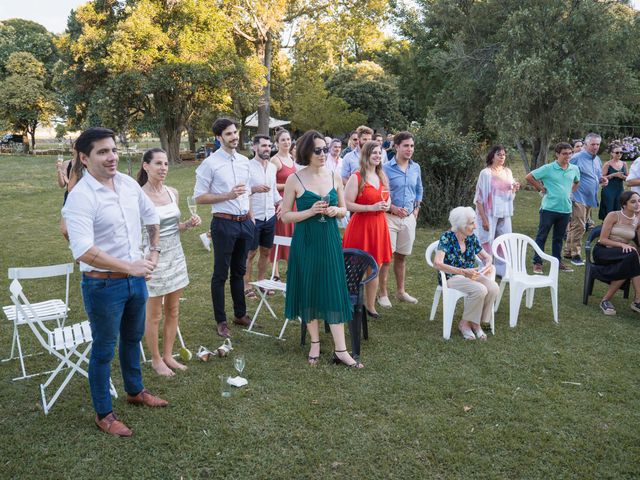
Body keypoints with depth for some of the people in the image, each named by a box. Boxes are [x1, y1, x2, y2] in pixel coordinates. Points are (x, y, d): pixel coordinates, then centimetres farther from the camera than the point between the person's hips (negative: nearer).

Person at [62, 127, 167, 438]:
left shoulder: (128, 183, 0)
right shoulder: (80, 197, -21)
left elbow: (151, 217, 17)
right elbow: (83, 251, -30)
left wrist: (154, 252, 10)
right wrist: (130, 267, -27)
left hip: (135, 278, 7)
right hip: (103, 285, -7)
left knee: (133, 338, 24)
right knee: (104, 349, 9)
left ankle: (135, 391, 46)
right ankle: (103, 414, 27)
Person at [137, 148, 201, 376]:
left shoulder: (172, 192, 5)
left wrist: (189, 224, -3)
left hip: (176, 255, 6)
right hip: (154, 258, -6)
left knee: (173, 310, 14)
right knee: (154, 314, 7)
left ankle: (168, 355, 30)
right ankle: (156, 360, 24)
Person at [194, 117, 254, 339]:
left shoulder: (244, 161, 10)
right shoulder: (210, 163, -9)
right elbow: (199, 197, -9)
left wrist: (251, 218, 14)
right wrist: (228, 195, -19)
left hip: (245, 222, 6)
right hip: (224, 223, -6)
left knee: (239, 271, 18)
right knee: (221, 273, 5)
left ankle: (240, 314, 31)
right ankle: (221, 321, 17)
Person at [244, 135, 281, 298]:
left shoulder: (272, 167, 8)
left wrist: (279, 201, 3)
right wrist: (254, 189, -28)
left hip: (270, 216, 6)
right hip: (253, 217, -6)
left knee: (266, 251, 15)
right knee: (250, 253, 4)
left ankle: (261, 281, 29)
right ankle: (246, 286, 15)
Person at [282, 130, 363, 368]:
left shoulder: (334, 177, 3)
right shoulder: (295, 179, -6)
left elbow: (344, 209, 12)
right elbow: (285, 215, -5)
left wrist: (336, 210, -10)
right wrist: (310, 211, -19)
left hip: (330, 241, 2)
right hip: (306, 241, -2)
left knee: (334, 291, 0)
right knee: (309, 291, 7)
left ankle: (340, 350, 4)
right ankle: (315, 343, 24)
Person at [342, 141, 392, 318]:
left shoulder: (382, 176, 11)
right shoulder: (356, 178, -10)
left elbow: (387, 198, 25)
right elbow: (347, 204, -15)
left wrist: (387, 205, 1)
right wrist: (372, 207, -20)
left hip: (379, 225, 6)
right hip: (360, 225, -6)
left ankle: (370, 305, 24)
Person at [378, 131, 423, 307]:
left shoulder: (416, 168, 7)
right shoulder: (386, 168, -9)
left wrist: (416, 209, 10)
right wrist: (392, 208, -15)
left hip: (409, 218, 5)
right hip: (390, 217, -5)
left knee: (401, 255, 15)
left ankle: (400, 291, 27)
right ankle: (383, 295, 7)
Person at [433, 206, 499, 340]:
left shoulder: (471, 237, 4)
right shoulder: (447, 238, -14)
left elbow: (486, 256, 16)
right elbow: (437, 263, -27)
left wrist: (488, 264, -10)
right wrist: (463, 272, -34)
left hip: (470, 275, 6)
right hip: (451, 277, -6)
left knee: (493, 288, -23)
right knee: (480, 290, -32)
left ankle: (476, 323, -7)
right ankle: (464, 324, -10)